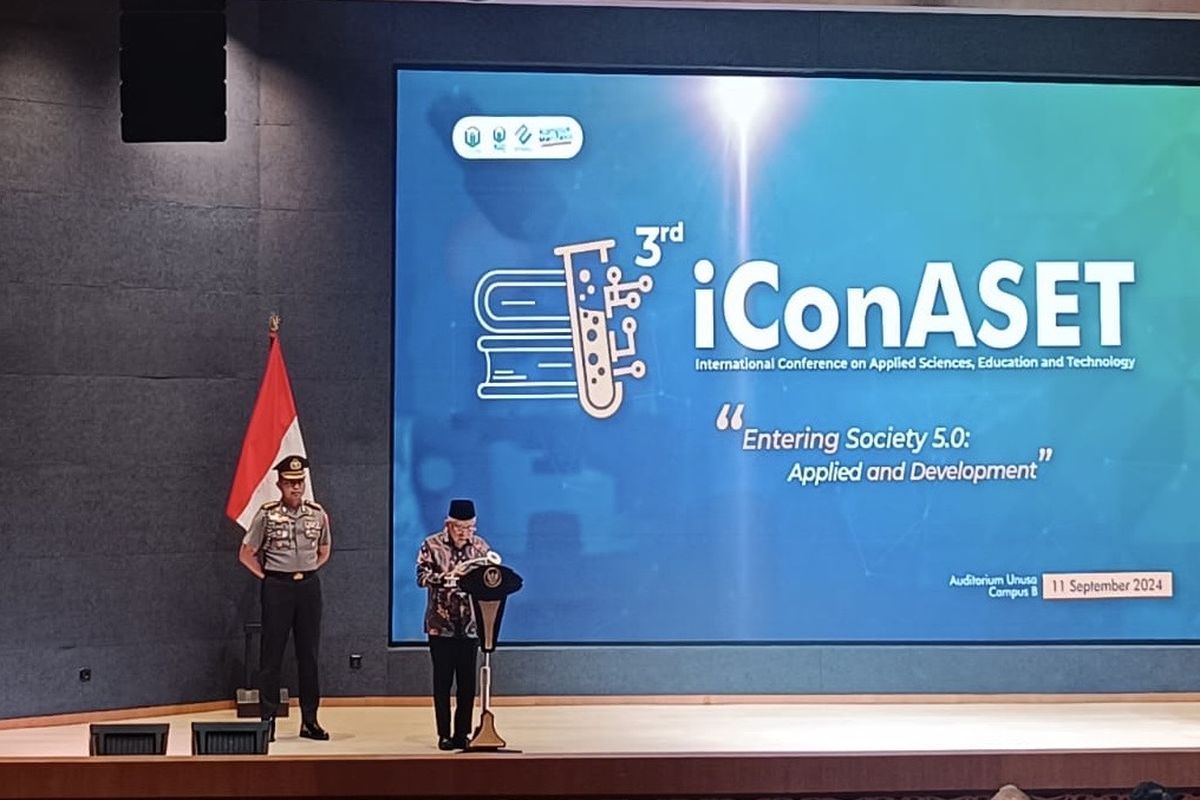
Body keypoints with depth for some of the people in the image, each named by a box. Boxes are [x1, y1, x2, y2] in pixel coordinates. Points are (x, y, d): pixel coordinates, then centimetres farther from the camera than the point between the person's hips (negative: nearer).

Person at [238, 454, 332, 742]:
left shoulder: (318, 514, 4)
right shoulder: (266, 515, -4)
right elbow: (246, 554, 3)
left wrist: (308, 571, 9)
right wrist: (266, 576, -1)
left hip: (309, 586, 3)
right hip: (277, 588, -3)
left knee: (309, 654, 6)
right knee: (272, 654, -1)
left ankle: (310, 720, 13)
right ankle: (267, 718, 5)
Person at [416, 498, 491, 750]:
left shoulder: (480, 546, 4)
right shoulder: (432, 545, -3)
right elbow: (422, 577, -13)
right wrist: (451, 574, -25)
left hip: (471, 625, 2)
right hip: (441, 625, -2)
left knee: (467, 681, 4)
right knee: (443, 681, 3)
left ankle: (463, 733, 13)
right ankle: (444, 734, 11)